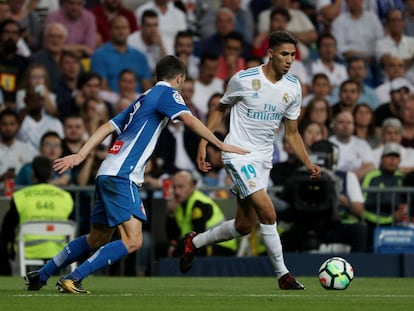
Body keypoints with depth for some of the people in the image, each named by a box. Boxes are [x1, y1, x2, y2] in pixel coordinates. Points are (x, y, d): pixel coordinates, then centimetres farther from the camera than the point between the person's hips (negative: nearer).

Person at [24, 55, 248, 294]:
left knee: (97, 239, 20)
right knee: (133, 241, -17)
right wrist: (221, 145, -16)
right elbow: (189, 119, -19)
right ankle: (73, 279, -20)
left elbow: (108, 127, 19)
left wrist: (80, 156, 15)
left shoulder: (144, 98, 23)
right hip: (121, 176, -10)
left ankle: (40, 276, 28)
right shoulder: (167, 92, -1)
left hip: (107, 174, 10)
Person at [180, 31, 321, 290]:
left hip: (264, 159, 6)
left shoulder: (293, 88, 3)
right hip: (239, 154, -6)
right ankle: (283, 274, -11)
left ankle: (195, 242, 33)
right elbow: (220, 109, 4)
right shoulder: (244, 80, -11)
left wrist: (308, 163, -1)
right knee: (268, 213, -21)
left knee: (245, 226, 10)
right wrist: (203, 143, -4)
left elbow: (291, 133, 11)